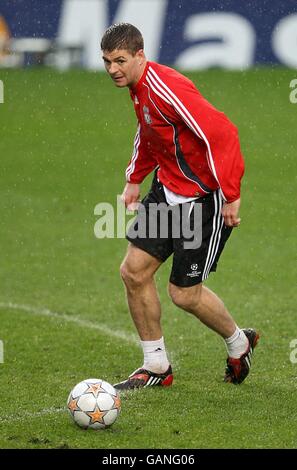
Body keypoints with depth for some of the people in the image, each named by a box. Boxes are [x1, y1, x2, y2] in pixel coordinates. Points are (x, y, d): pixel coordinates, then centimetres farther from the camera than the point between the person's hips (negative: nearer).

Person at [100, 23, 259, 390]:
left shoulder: (167, 88, -26)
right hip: (167, 188, 9)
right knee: (134, 271, 2)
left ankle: (238, 343, 27)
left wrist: (230, 195, -27)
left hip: (204, 197, -9)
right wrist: (134, 179, 20)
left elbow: (221, 133, -29)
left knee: (184, 293, -2)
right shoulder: (137, 88, 4)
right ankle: (156, 367, 14)